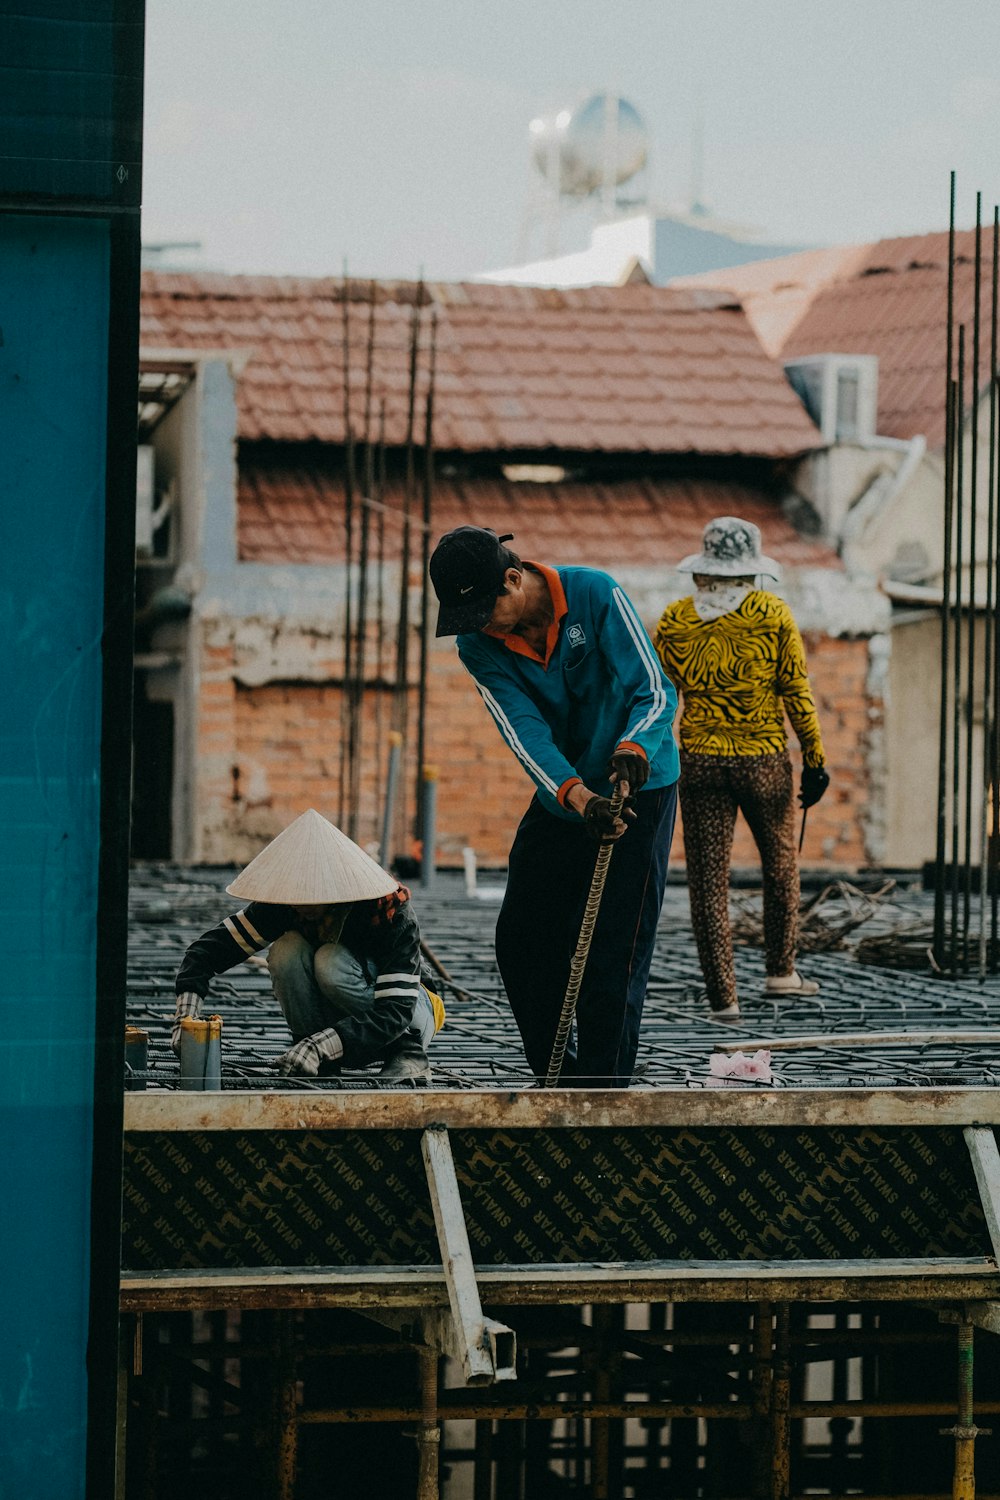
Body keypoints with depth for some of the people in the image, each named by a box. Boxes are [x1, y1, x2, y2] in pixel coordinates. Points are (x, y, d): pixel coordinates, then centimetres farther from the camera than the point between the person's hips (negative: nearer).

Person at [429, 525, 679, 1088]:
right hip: (560, 800, 5)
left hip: (638, 791, -5)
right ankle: (558, 1080, 20)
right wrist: (579, 797, -39)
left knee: (612, 955, -11)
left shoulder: (596, 595, -20)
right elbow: (527, 735, -21)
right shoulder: (480, 647, -9)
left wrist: (632, 750, -43)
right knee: (520, 940, 5)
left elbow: (655, 692, -21)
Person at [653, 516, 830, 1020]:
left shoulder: (675, 619, 0)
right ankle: (781, 970, 29)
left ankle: (722, 995, 1)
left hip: (699, 760, 1)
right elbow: (796, 692, -4)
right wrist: (814, 759, 2)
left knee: (708, 879, 3)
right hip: (764, 759, -1)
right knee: (780, 863, 21)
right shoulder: (772, 614, -5)